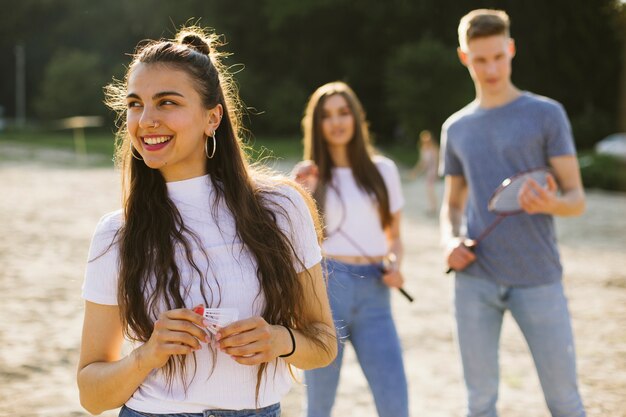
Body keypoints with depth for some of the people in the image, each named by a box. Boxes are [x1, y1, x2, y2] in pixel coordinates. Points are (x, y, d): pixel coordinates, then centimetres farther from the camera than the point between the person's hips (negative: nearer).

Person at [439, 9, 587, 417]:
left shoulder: (546, 114, 0)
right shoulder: (456, 128, 12)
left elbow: (577, 198, -1)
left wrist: (552, 203, -25)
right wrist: (451, 240, -3)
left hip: (538, 279, -3)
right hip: (475, 280, 3)